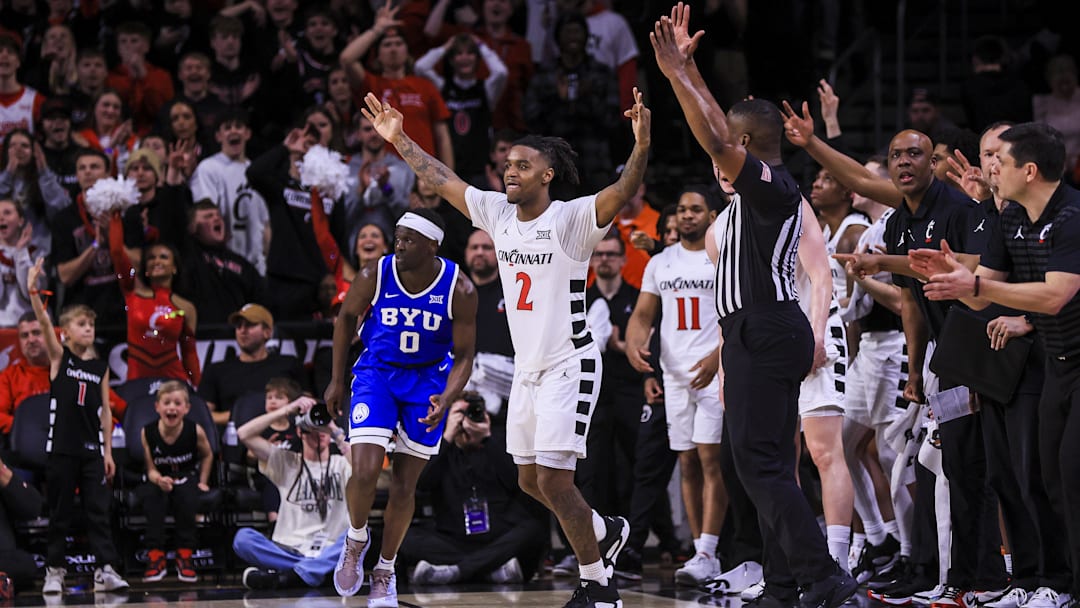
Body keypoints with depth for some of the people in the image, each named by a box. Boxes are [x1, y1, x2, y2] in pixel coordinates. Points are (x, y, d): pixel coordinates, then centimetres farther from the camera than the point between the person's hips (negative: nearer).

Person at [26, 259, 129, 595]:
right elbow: (44, 323, -13)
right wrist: (33, 290, -27)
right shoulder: (59, 357, 1)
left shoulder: (101, 367, 9)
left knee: (99, 511, -2)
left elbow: (105, 411, 11)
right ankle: (54, 571, 10)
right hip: (62, 449, -2)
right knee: (59, 513, 3)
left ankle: (105, 570, -4)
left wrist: (108, 450, 7)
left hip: (92, 450, 2)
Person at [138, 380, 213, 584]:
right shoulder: (148, 432, -12)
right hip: (159, 481, 0)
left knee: (186, 496, -34)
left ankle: (184, 555, -20)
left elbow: (207, 455, 8)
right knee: (153, 497, -34)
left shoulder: (195, 431, -13)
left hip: (187, 479, 0)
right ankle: (155, 556, -29)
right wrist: (159, 480, -30)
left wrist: (203, 482, 3)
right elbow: (151, 469, -8)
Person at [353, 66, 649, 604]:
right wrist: (398, 140, 16)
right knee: (530, 480, 14)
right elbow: (442, 180, 15)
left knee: (553, 480, -12)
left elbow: (621, 192, -30)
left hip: (569, 367, -8)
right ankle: (605, 531, 38)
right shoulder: (497, 213, 5)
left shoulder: (572, 219, -14)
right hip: (526, 370, 8)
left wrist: (641, 146, -46)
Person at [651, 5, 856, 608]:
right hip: (762, 330, 10)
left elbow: (715, 138, -26)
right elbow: (721, 130, 26)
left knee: (760, 461, -14)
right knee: (770, 462, 11)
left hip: (764, 332, -10)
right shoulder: (763, 189, 16)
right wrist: (686, 67, 24)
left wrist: (677, 72, -22)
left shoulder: (770, 185, -12)